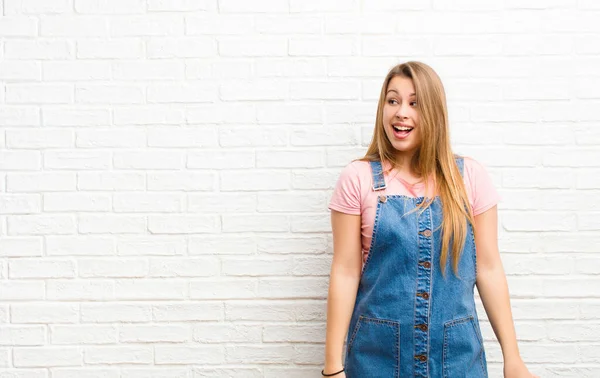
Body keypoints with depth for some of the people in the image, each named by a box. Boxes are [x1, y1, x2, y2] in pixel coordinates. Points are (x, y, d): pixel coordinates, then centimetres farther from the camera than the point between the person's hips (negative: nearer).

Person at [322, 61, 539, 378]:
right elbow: (345, 272, -6)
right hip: (378, 352, -1)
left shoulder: (469, 176, -1)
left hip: (457, 352, 2)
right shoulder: (358, 178, -5)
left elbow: (488, 268, 1)